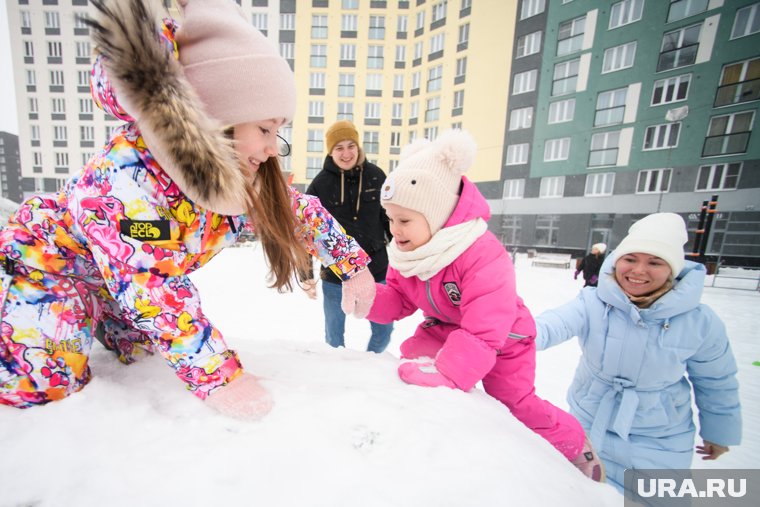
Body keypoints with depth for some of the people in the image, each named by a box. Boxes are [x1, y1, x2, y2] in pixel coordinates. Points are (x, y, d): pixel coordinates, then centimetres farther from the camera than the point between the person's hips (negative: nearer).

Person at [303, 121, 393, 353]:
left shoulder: (376, 176, -2)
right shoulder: (321, 183, -6)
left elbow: (391, 218, 7)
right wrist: (306, 274, -2)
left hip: (376, 269, 2)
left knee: (384, 330, 13)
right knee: (334, 335, 14)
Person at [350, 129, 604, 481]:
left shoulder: (483, 255, -39)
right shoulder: (406, 250, -16)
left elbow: (484, 333, -41)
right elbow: (398, 299, -10)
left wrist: (446, 373, -50)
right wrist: (369, 298, -29)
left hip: (501, 340, -5)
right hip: (443, 330, 5)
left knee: (516, 404, 4)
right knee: (410, 361, -10)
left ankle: (575, 446, 36)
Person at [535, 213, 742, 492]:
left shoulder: (700, 321, -16)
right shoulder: (592, 302, -22)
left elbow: (715, 382, 1)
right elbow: (555, 324, -40)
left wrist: (719, 431, 14)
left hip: (659, 443, 1)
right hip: (589, 424, 0)